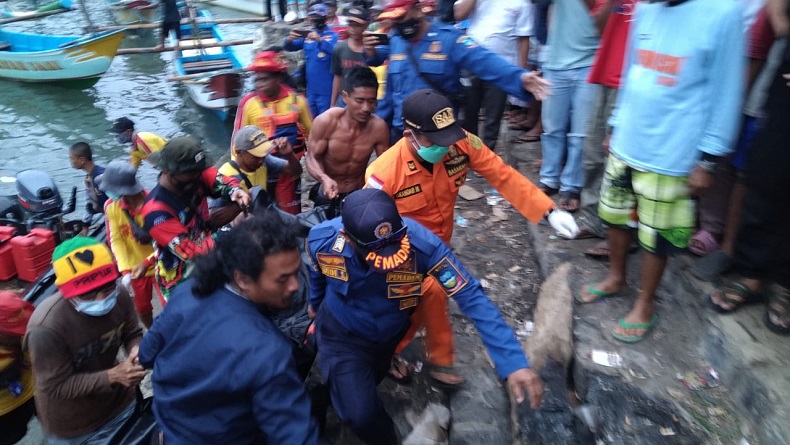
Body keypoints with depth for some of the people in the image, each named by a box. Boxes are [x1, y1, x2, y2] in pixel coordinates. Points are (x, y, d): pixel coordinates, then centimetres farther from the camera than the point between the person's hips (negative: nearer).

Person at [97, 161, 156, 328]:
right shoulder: (111, 206, -14)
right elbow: (116, 240, -12)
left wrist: (147, 262, -30)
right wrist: (125, 270, -24)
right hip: (135, 268, 4)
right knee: (141, 308, 19)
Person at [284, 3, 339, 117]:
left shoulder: (333, 35, -5)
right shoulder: (307, 35, 9)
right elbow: (288, 47, 5)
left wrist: (320, 40, -35)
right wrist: (289, 39, -18)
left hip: (326, 90, -5)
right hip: (311, 89, 5)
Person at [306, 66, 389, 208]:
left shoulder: (379, 127, -18)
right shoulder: (325, 122, -22)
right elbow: (313, 158, -15)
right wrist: (324, 178, -36)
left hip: (360, 191, 1)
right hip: (328, 192, -1)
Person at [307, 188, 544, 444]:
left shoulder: (422, 243, -36)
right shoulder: (322, 239, -30)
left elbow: (471, 296, -35)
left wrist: (513, 362, -42)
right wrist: (314, 304, 17)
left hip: (388, 336, 1)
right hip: (341, 336, -1)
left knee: (361, 388, 27)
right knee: (360, 414, -17)